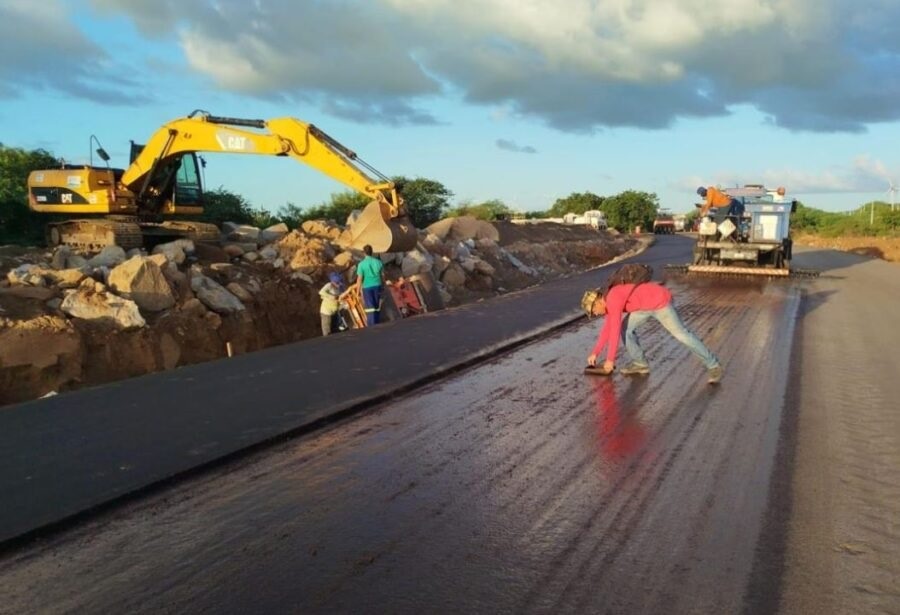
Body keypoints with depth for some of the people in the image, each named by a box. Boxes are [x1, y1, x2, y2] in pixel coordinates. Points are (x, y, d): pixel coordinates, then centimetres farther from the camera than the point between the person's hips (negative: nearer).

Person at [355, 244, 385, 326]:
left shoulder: (361, 264, -12)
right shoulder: (378, 262, -3)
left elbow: (359, 279, -12)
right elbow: (382, 276, 5)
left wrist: (358, 291, -4)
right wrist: (383, 286, 19)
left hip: (367, 287, -3)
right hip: (377, 286, 3)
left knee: (370, 307, 1)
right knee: (377, 307, 16)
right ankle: (376, 324, 25)